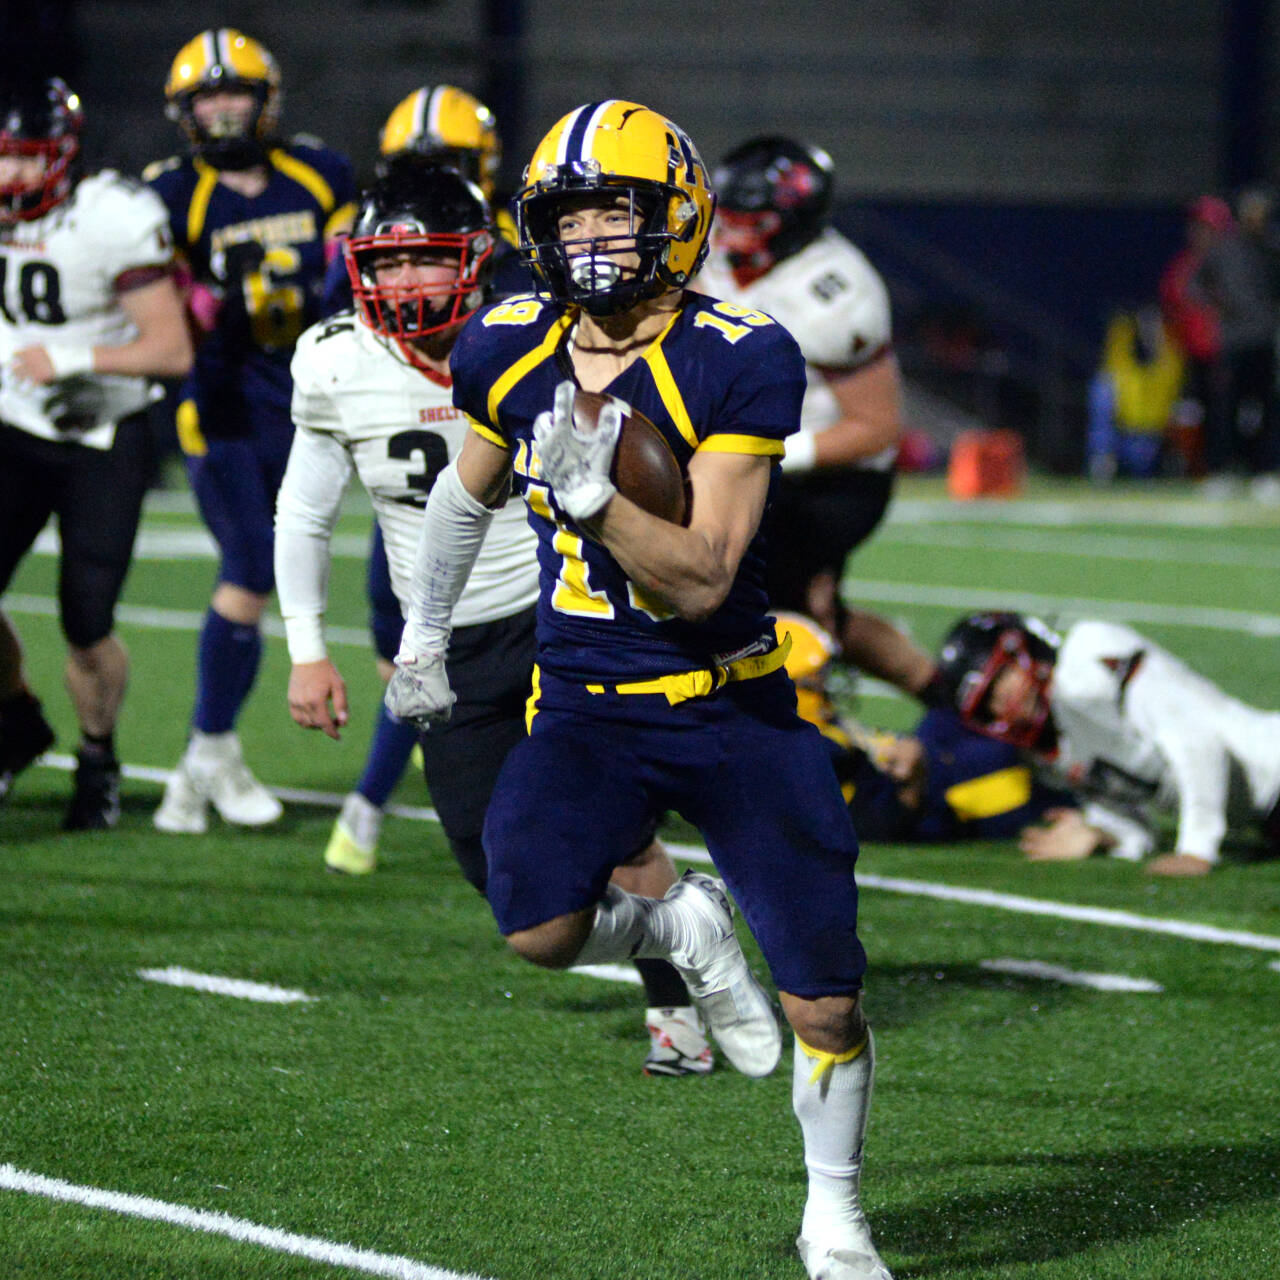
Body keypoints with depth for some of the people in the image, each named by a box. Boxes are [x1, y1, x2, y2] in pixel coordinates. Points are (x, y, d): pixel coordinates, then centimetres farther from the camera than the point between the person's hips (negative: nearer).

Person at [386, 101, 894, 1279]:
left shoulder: (742, 363, -16)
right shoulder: (512, 353, -2)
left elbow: (701, 579, -21)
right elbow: (471, 488, 21)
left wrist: (592, 489, -34)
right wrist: (423, 633, 28)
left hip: (736, 706, -3)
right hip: (587, 706, 3)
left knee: (824, 1006, -2)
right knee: (536, 926, -24)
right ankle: (680, 930, 11)